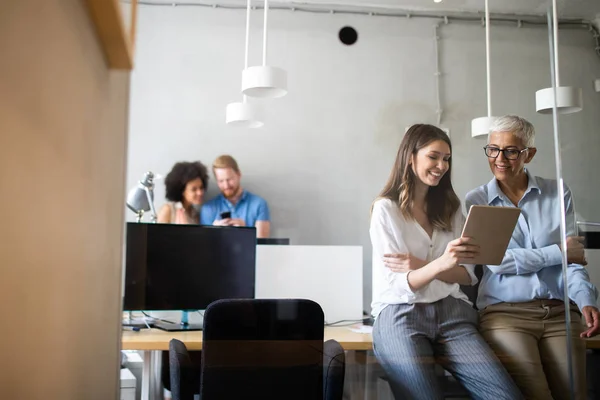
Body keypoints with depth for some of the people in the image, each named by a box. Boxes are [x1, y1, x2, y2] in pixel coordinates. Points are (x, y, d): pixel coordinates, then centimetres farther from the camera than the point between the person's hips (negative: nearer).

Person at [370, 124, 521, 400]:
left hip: (451, 313, 4)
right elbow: (397, 285, -8)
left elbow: (468, 276, 9)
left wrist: (419, 265, -8)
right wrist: (441, 263, -26)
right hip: (400, 315, -4)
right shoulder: (386, 209, 0)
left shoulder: (450, 207, 16)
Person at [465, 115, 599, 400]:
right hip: (505, 312, -2)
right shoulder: (477, 201, 6)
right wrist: (558, 252, -5)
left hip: (560, 312, 2)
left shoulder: (557, 195, 10)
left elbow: (573, 255, 3)